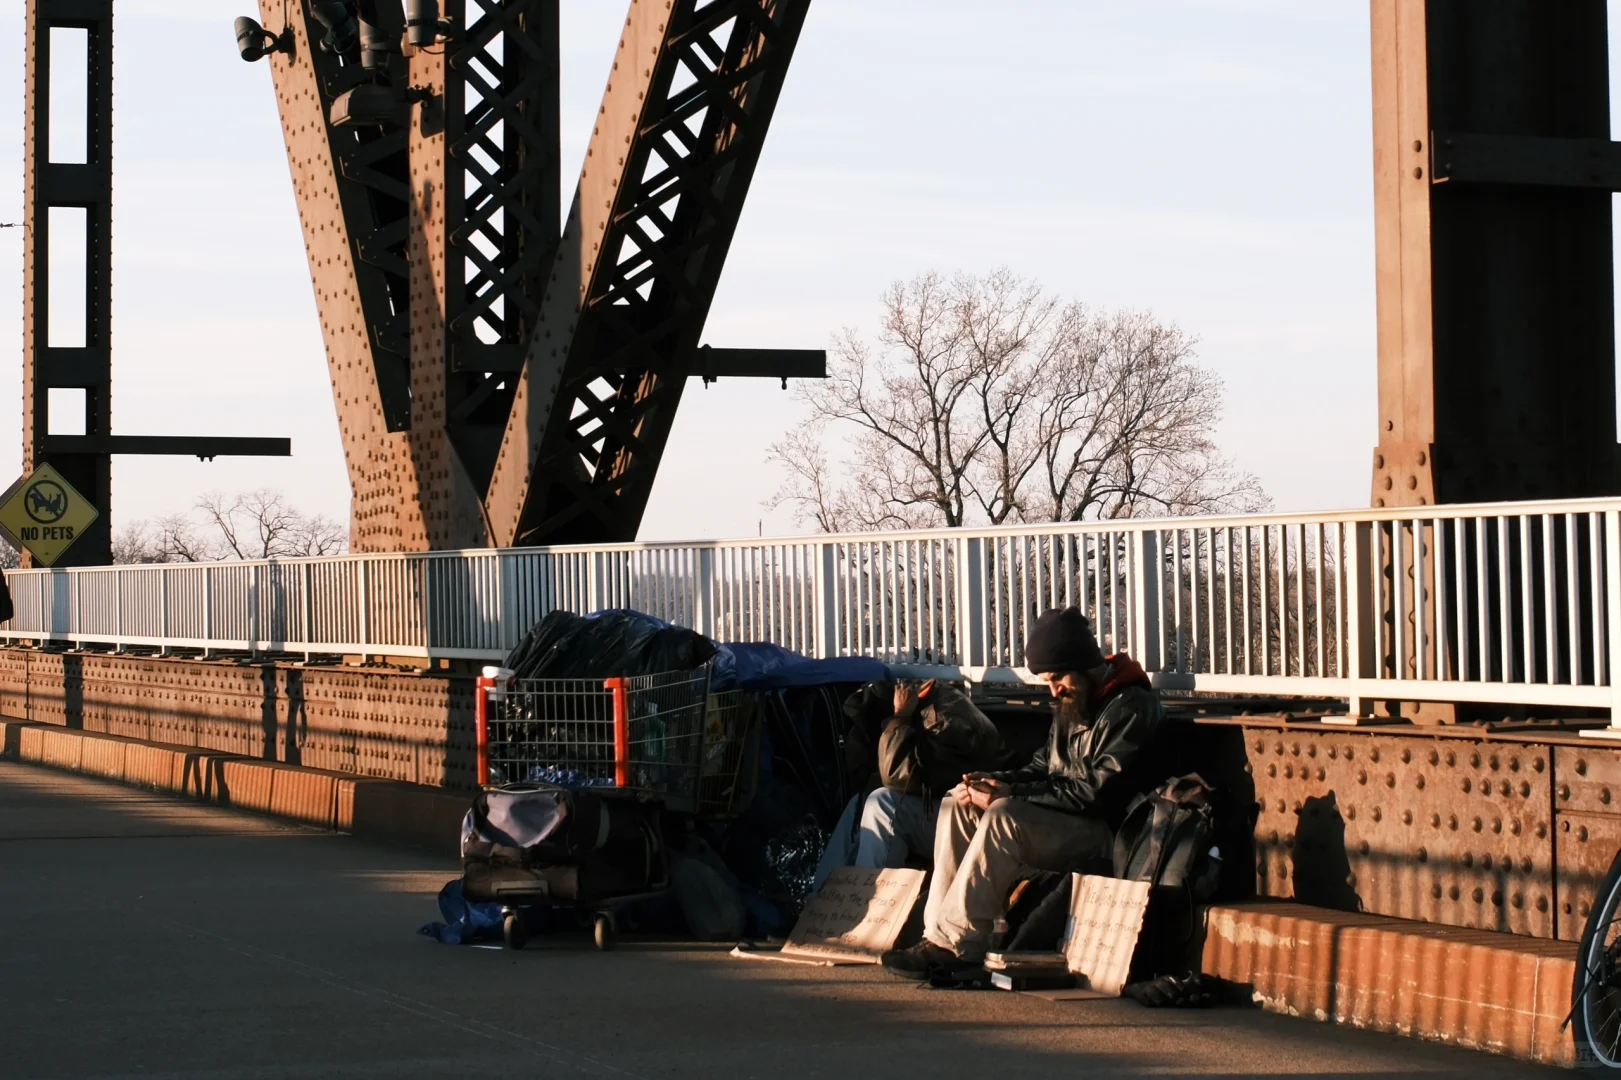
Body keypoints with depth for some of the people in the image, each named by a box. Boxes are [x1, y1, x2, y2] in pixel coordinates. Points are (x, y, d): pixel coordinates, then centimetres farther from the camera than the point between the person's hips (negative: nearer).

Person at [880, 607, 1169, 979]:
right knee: (957, 805, 0)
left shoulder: (1131, 707, -14)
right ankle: (937, 931, -13)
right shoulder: (1070, 704, 15)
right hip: (1062, 819, 10)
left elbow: (1098, 793, -22)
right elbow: (1042, 768, 18)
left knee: (1003, 816, -31)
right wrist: (993, 782, -4)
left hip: (1107, 833, -10)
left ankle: (956, 944, -30)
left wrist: (1012, 793, -23)